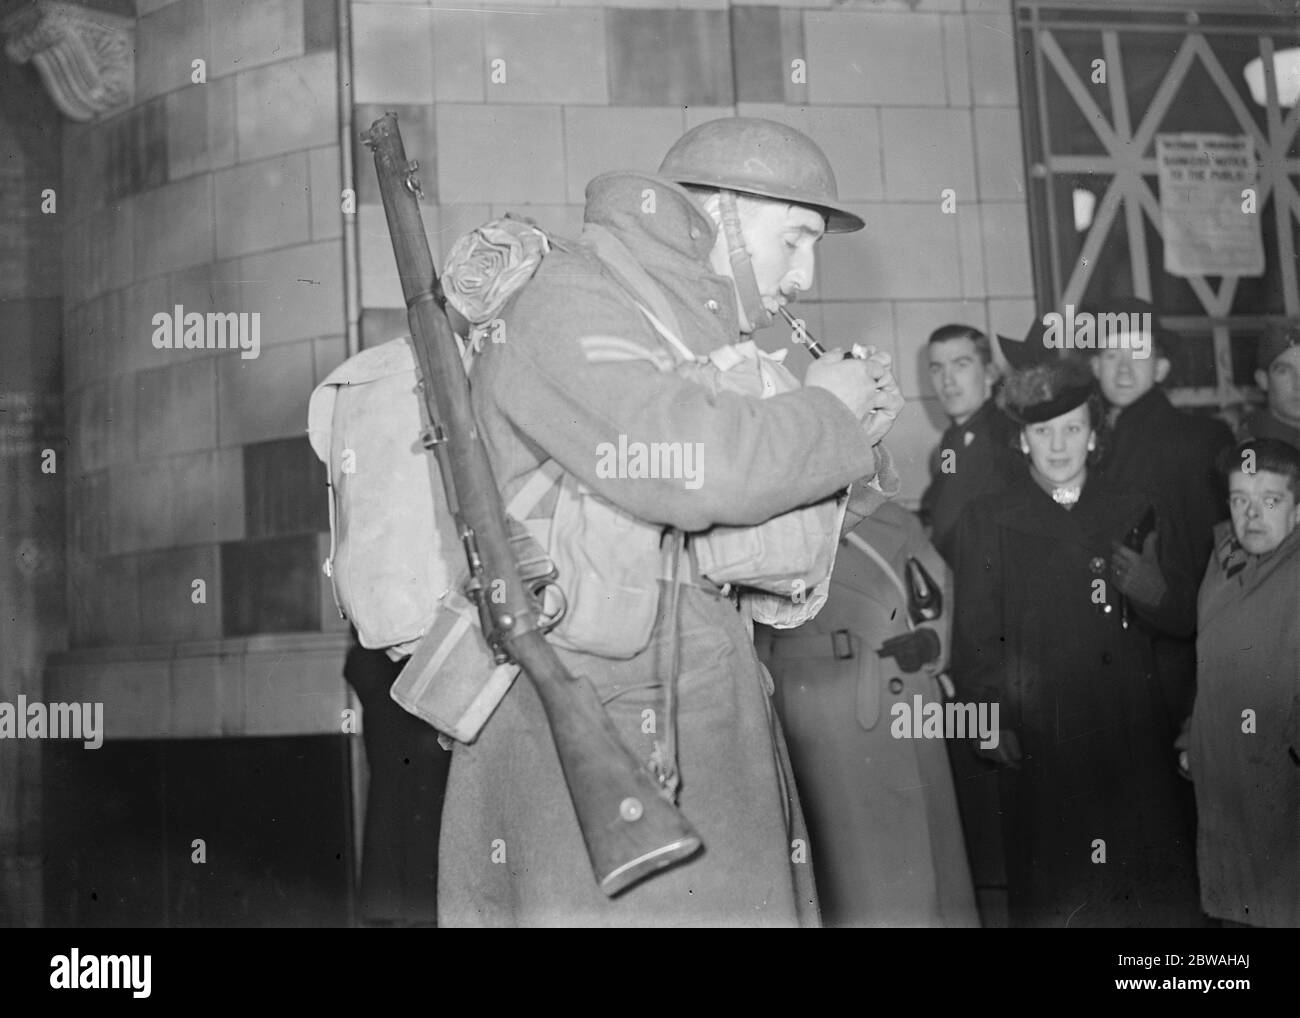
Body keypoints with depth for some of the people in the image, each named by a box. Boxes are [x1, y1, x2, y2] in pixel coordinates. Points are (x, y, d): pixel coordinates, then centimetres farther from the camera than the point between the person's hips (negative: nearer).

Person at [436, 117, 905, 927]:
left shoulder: (700, 336, 21)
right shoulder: (571, 303, -7)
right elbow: (690, 466, -26)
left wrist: (855, 438, 9)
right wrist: (828, 411, -9)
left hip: (710, 732, 9)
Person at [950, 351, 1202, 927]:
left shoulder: (1133, 514, 14)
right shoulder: (986, 521, 6)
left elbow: (1185, 624, 12)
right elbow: (974, 638, 1)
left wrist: (1155, 593, -10)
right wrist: (994, 722, -11)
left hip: (1134, 738, 3)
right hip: (1040, 745, -2)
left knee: (1155, 898, 4)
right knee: (1054, 899, 0)